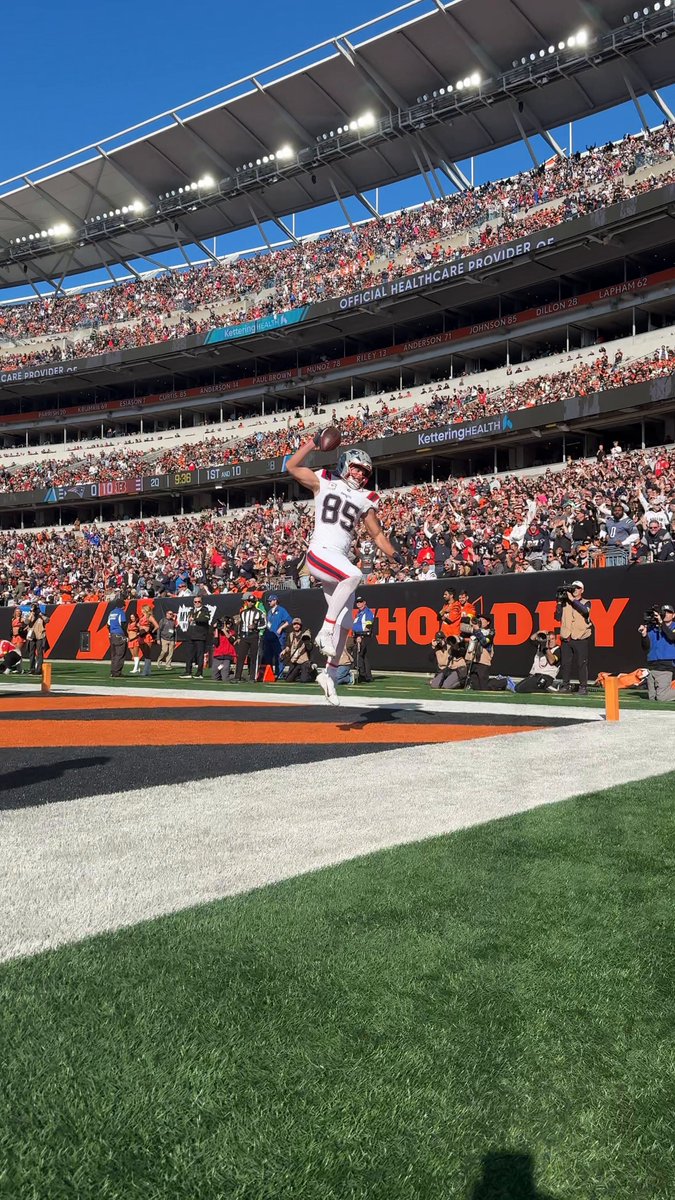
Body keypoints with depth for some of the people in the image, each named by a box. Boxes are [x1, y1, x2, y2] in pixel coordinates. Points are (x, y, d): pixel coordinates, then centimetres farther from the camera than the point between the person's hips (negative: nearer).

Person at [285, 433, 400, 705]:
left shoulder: (365, 499, 16)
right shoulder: (324, 483, 7)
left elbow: (377, 533, 19)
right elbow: (292, 466, 1)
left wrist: (393, 554, 4)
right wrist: (313, 442, -7)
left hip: (341, 560, 6)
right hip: (319, 552, -6)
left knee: (345, 624, 3)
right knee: (353, 575, -36)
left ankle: (329, 673, 16)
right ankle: (325, 630, -26)